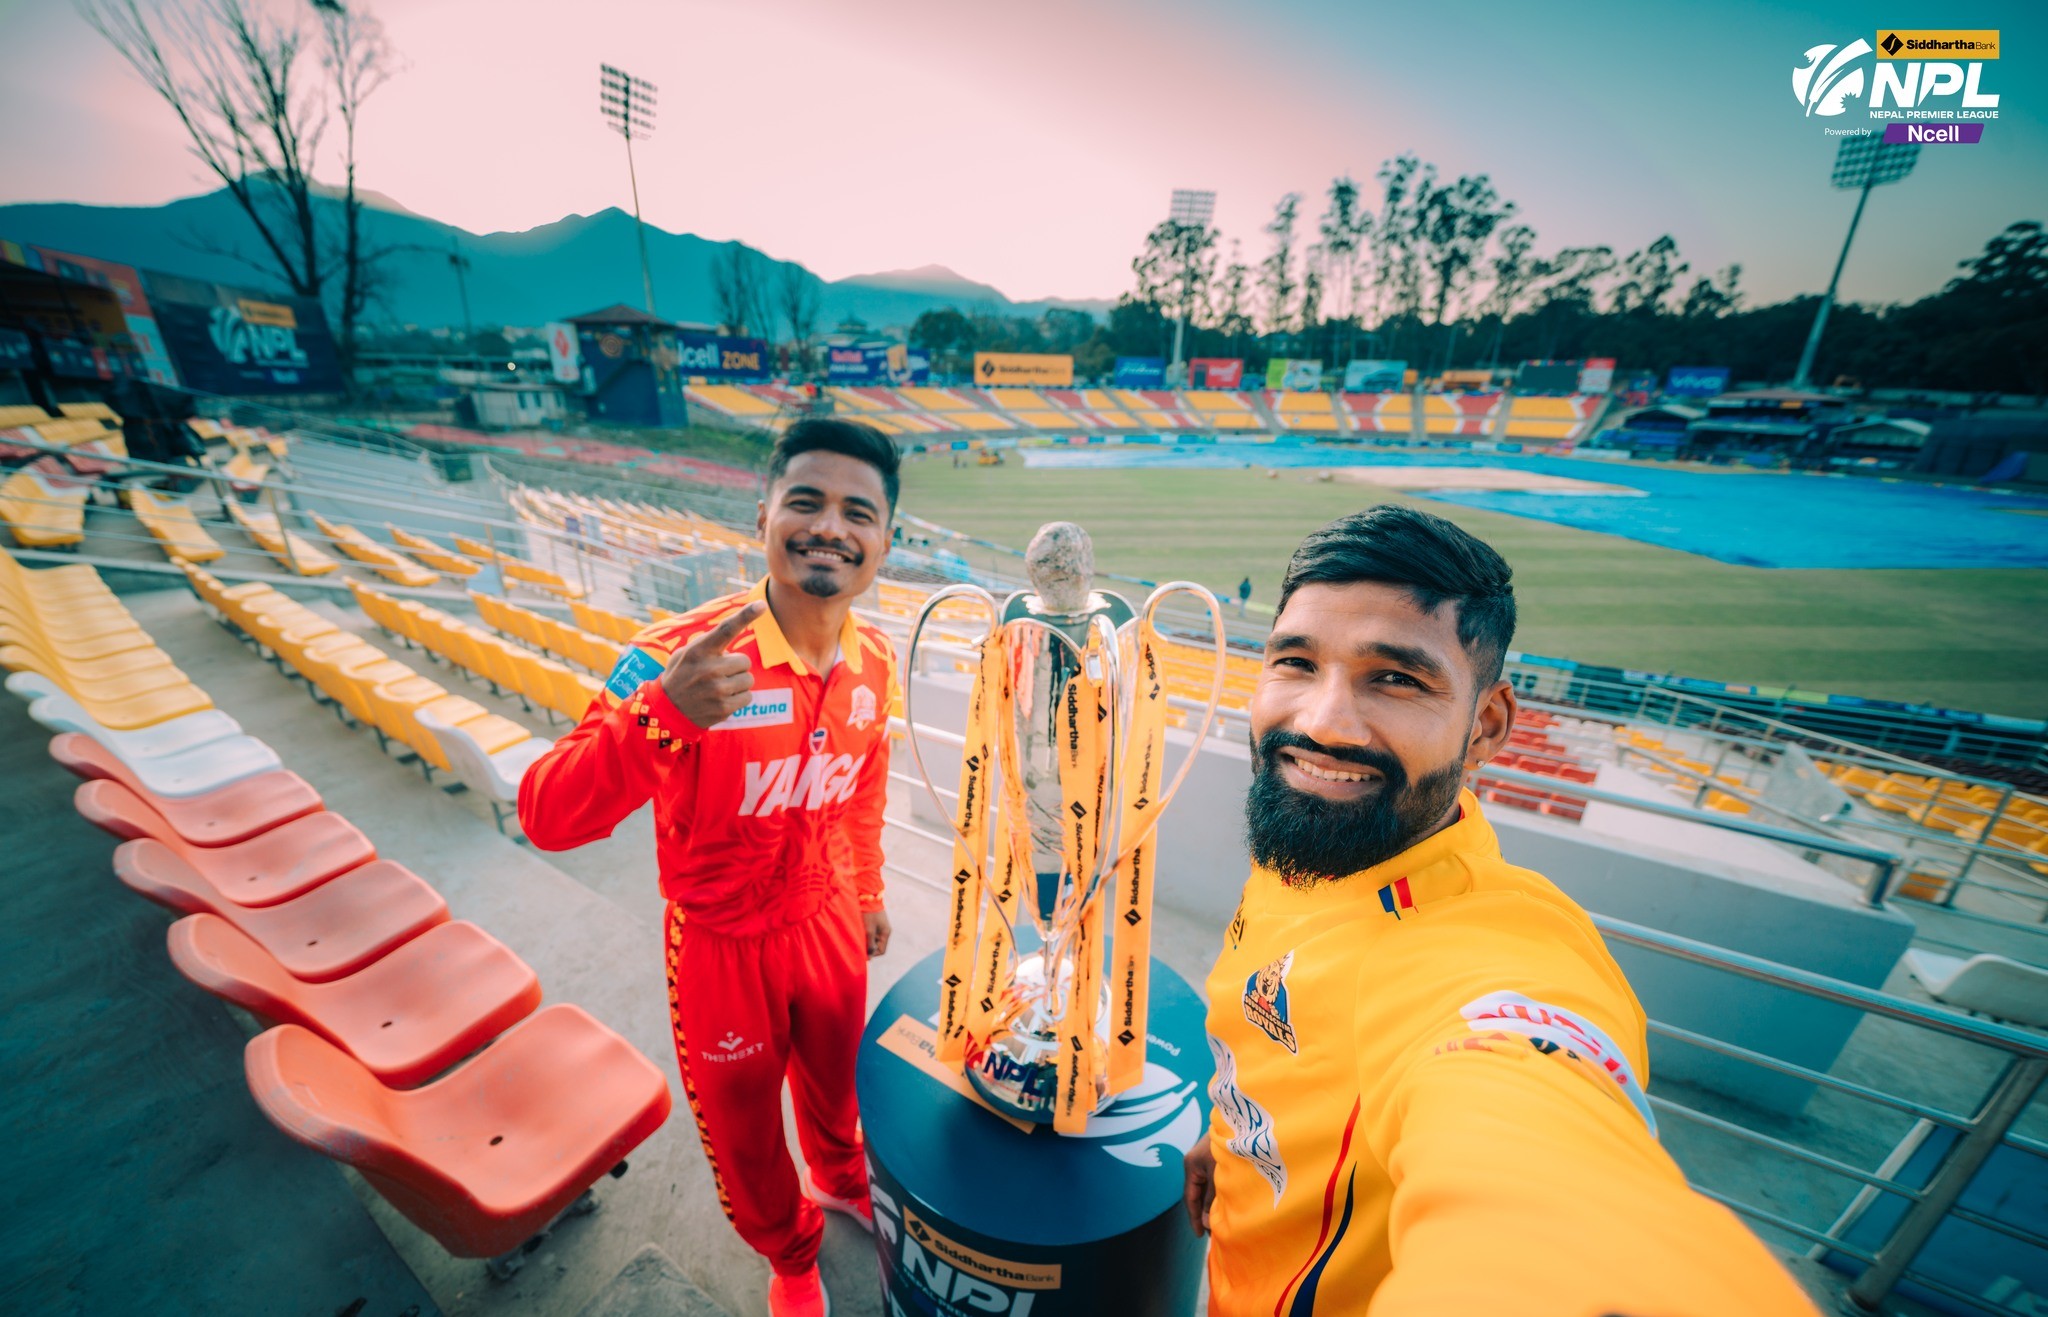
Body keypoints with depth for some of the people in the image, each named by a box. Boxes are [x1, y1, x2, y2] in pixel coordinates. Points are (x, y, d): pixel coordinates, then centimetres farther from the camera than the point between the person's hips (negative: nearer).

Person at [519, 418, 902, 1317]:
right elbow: (548, 819, -32)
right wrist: (661, 712, -50)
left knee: (835, 1074, 30)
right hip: (723, 945, -3)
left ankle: (841, 1177, 66)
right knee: (741, 1126, 23)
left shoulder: (875, 662, -13)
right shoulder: (682, 659, -28)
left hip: (828, 922, 4)